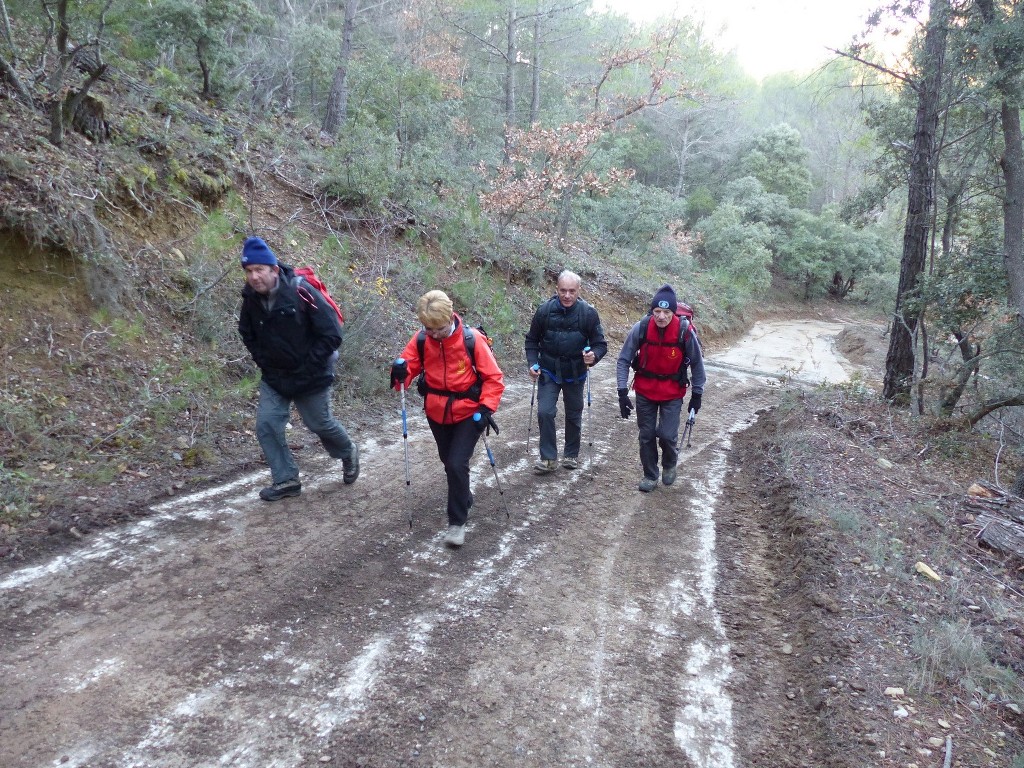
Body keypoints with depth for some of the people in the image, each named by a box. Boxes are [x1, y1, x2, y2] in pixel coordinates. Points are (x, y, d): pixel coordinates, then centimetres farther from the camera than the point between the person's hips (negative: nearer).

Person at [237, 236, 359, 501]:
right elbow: (247, 334, 13)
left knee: (319, 424, 11)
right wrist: (263, 361, 3)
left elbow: (332, 334, -21)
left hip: (311, 377, -5)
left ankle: (348, 453, 41)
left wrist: (308, 366, -16)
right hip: (273, 377, 5)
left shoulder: (301, 292, -25)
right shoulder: (250, 298, -8)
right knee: (267, 425, -4)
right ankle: (286, 480, 12)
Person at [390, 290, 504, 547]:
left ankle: (457, 521, 5)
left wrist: (486, 408, -22)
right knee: (449, 463, 19)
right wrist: (400, 373, -28)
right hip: (437, 414, 4)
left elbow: (493, 377, -12)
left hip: (469, 414, -4)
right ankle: (464, 498, 46)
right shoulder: (420, 339, -12)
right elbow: (408, 366, -4)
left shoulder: (471, 339, -20)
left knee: (457, 464, -12)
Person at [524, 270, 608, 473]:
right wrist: (532, 363, -11)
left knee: (574, 415, 14)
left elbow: (601, 344, -8)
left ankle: (571, 454, 33)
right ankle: (548, 458, 2)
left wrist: (594, 356, -29)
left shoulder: (589, 313, -13)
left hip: (575, 374, 0)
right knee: (545, 412, -11)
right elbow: (532, 340, 2)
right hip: (548, 372, 0)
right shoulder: (544, 310, -11)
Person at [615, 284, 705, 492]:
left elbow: (697, 364, -4)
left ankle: (670, 464, 26)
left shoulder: (685, 331, -20)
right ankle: (650, 475, 29)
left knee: (667, 435, -8)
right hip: (644, 391, 2)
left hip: (673, 393, -1)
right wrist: (622, 392, -14)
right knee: (646, 435, 9)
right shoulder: (641, 328, -18)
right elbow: (623, 360, -9)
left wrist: (697, 395, 0)